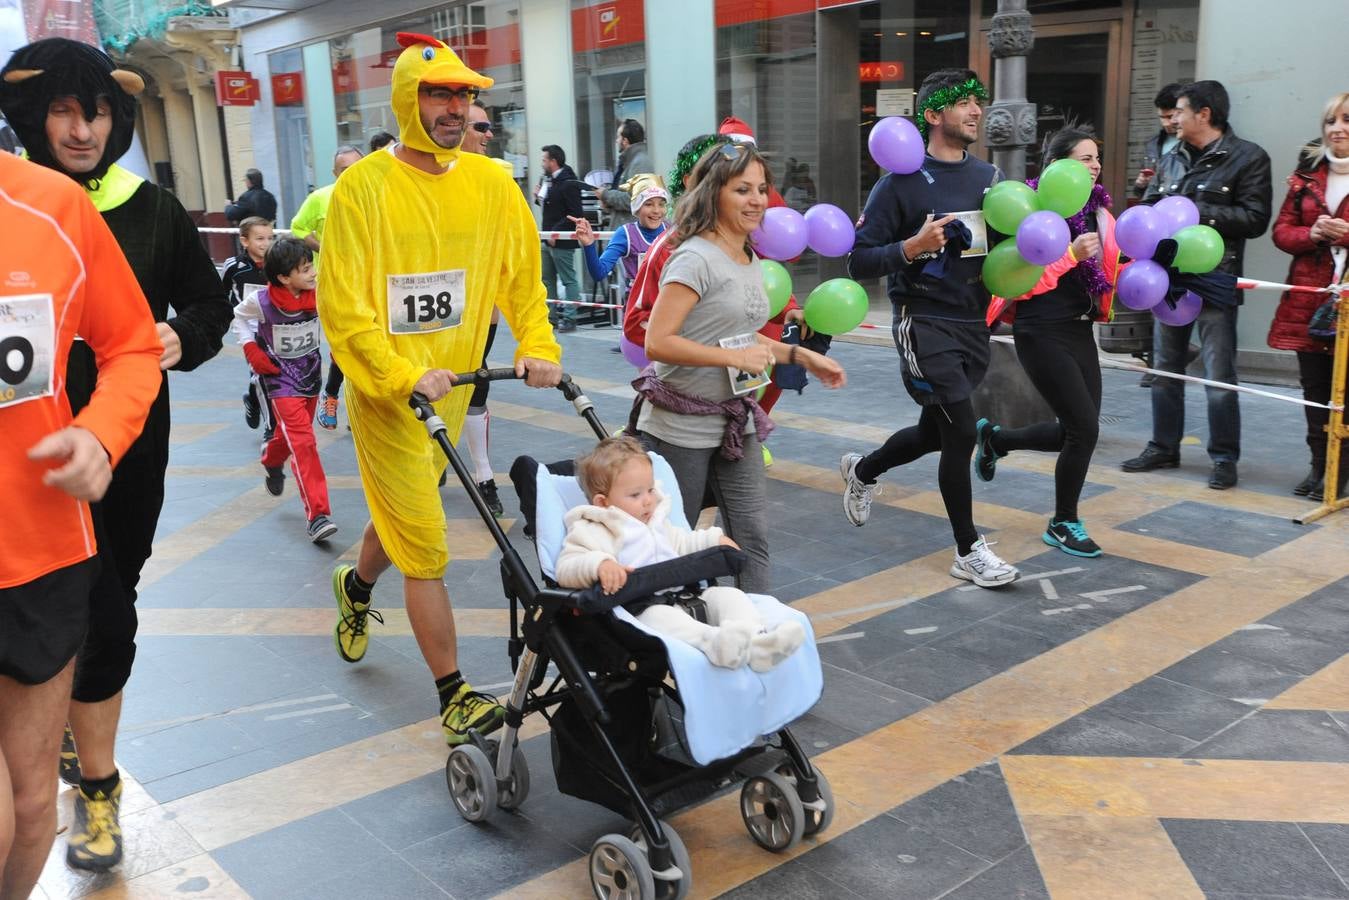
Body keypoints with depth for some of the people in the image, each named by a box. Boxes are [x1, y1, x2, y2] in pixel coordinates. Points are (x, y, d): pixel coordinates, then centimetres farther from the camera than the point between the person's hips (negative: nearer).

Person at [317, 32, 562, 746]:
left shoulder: (491, 185, 1)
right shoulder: (365, 187, -13)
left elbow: (522, 276, 6)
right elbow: (343, 306, -15)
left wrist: (538, 347, -9)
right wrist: (404, 377, -24)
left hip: (452, 386, 5)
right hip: (389, 391, -5)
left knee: (405, 515, 24)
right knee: (424, 547, -3)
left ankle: (356, 587, 56)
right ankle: (455, 695, 8)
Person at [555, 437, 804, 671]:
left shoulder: (654, 522, 27)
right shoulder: (591, 531, 1)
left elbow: (681, 542, 44)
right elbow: (566, 569, -13)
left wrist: (715, 539, 33)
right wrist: (599, 564, -32)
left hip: (683, 595, 8)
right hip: (639, 607, -8)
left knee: (727, 594, -13)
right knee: (659, 616, -39)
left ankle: (756, 640, -40)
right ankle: (715, 641, -65)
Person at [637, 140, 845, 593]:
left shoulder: (750, 260, 11)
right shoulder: (696, 258, -17)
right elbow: (657, 342, -24)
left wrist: (802, 356, 13)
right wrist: (736, 357, -25)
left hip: (735, 423, 8)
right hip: (681, 427, -8)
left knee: (752, 538, 6)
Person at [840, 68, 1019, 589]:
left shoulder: (988, 177, 10)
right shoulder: (902, 182, -9)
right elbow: (859, 262, -11)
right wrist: (912, 247, -25)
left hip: (974, 324, 7)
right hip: (925, 324, -7)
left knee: (935, 432, 17)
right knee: (962, 433, -9)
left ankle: (862, 471, 46)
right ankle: (968, 552, 8)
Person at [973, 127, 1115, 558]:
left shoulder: (1097, 209, 10)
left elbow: (1106, 269, 21)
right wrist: (1072, 254, -25)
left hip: (1080, 329, 8)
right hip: (1044, 332, -8)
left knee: (1076, 430, 10)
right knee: (1084, 428, -7)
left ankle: (993, 437, 35)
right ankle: (1063, 525, 13)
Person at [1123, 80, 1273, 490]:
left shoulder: (1248, 158, -4)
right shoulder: (1171, 159, 14)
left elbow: (1255, 219, -12)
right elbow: (1146, 208, 16)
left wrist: (1198, 213, -16)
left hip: (1214, 282, -6)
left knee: (1219, 376, -3)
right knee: (1164, 368, 13)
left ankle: (1224, 458, 7)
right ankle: (1164, 448, 25)